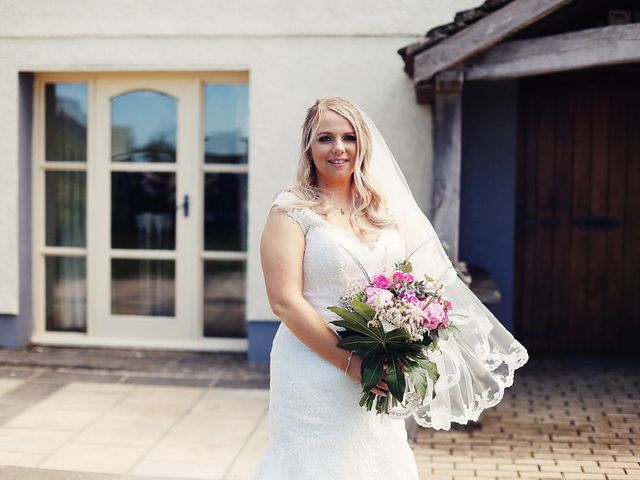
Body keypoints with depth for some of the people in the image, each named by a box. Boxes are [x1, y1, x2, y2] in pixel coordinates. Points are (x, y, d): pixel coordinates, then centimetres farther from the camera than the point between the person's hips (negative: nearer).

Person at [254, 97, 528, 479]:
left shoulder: (383, 208, 9)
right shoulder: (293, 210, -8)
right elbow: (285, 301, -15)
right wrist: (351, 363, -18)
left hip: (378, 375, 5)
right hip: (316, 370, -5)